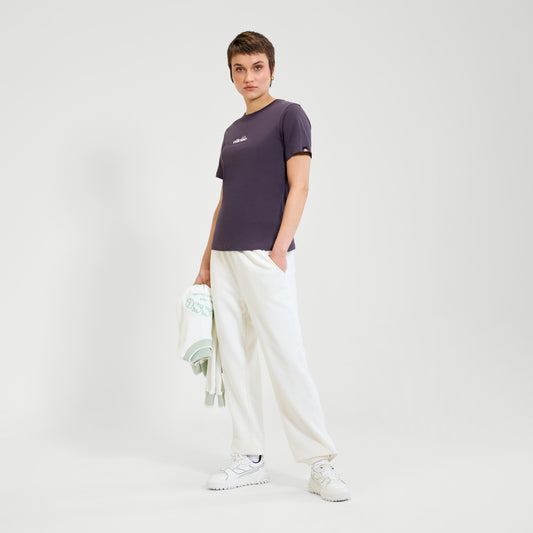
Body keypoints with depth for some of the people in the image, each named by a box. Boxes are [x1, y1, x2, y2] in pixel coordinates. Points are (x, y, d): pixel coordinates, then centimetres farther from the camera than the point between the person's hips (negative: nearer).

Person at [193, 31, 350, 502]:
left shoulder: (289, 115, 1)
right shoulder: (232, 131, 20)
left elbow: (298, 186, -8)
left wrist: (279, 249, -16)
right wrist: (206, 261, 17)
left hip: (265, 257, -7)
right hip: (225, 258, 7)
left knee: (286, 358, -10)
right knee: (235, 360, 7)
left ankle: (321, 464, -2)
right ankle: (249, 459, 16)